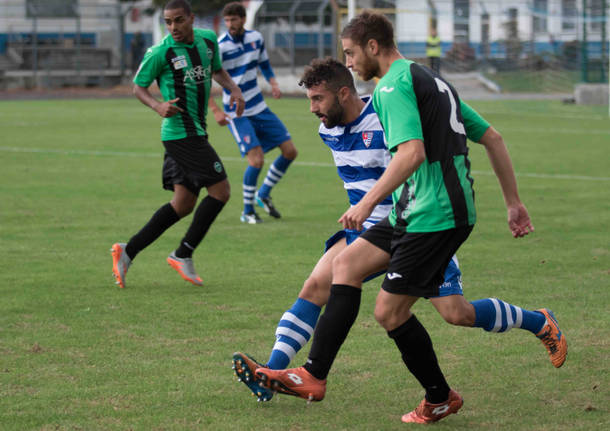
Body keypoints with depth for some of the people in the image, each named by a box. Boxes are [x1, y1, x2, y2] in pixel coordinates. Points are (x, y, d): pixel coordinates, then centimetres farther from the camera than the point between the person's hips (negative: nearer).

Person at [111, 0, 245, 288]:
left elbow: (217, 70, 25)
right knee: (220, 191, -10)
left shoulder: (208, 39, 7)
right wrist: (157, 105, -21)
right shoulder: (160, 52, -12)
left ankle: (128, 252, 10)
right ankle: (183, 255, -2)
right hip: (181, 132, -8)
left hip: (196, 132, 8)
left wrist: (233, 89, 6)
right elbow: (138, 86, -2)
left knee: (183, 204, 7)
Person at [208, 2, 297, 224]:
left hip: (260, 109, 6)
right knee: (256, 160, -18)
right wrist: (215, 111, -24)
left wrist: (273, 83, 1)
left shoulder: (256, 37, 2)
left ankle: (263, 194, 22)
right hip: (237, 114, -6)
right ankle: (247, 211, -1)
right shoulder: (219, 47, -16)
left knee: (290, 151, 4)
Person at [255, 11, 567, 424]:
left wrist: (369, 201, -22)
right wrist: (514, 203, 23)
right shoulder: (432, 80, 19)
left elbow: (412, 153, -26)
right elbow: (493, 138, 20)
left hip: (433, 216, -10)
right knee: (346, 265, 7)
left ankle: (440, 399, 17)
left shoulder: (394, 84, -11)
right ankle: (313, 376, 4)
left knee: (390, 312, -1)